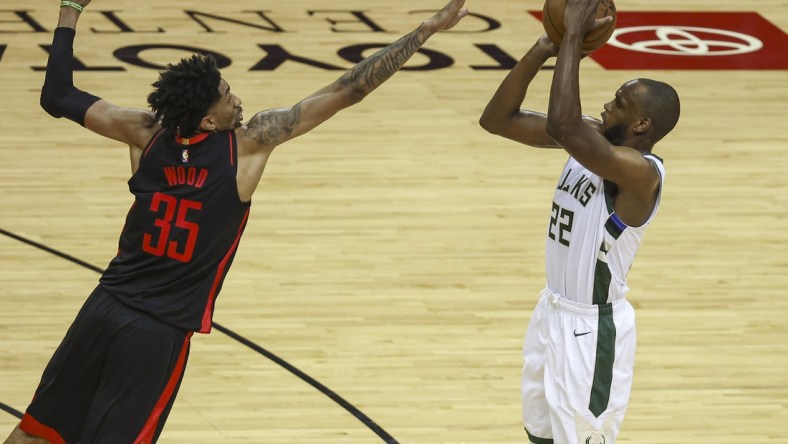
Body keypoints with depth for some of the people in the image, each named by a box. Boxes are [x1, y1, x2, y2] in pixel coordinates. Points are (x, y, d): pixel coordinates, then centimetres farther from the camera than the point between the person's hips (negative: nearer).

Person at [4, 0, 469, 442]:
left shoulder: (148, 133, -4)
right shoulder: (250, 143, -14)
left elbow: (58, 97, 5)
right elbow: (347, 92, -13)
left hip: (105, 308, 4)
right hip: (160, 331, -4)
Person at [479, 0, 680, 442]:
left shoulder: (641, 171, -27)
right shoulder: (594, 138, -2)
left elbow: (562, 126, -44)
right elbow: (498, 120, -3)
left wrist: (574, 36, -36)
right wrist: (544, 50, -15)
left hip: (592, 327, -9)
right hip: (553, 309, 9)